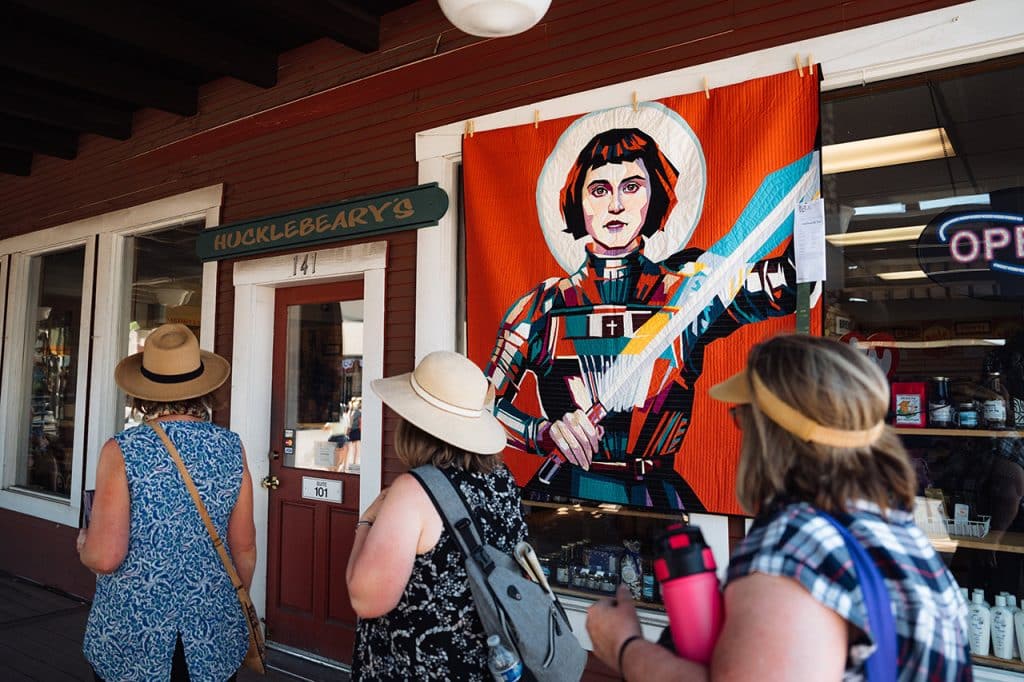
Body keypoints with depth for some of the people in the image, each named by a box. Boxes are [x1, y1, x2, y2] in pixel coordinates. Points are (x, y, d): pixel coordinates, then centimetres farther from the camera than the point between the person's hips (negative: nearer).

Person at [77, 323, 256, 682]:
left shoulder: (121, 450, -14)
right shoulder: (231, 448, -7)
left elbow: (105, 556, -18)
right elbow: (244, 548, -1)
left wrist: (83, 545, 5)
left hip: (130, 637, -2)